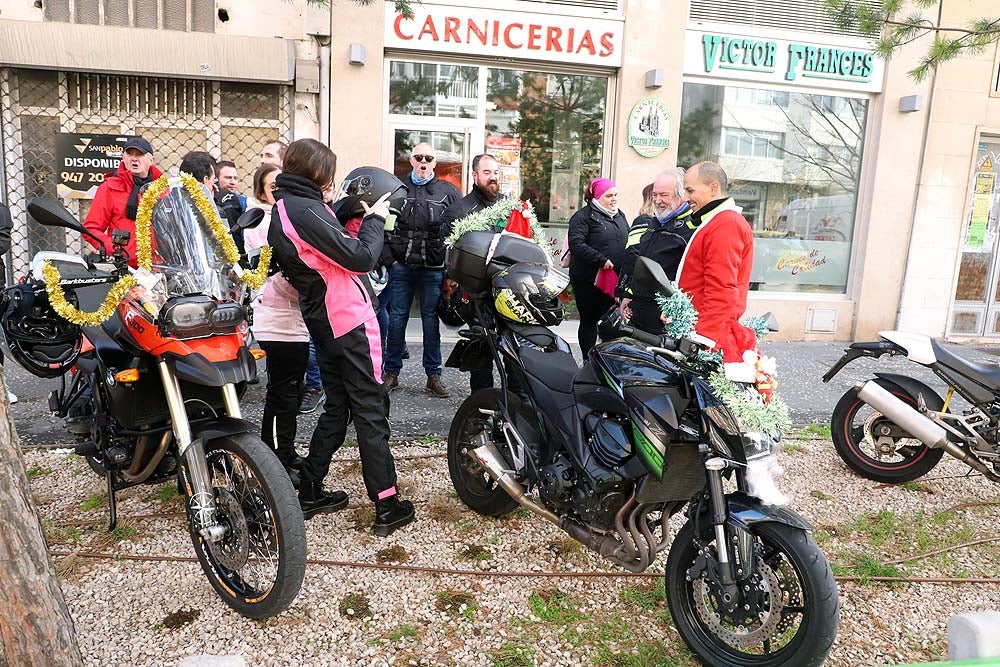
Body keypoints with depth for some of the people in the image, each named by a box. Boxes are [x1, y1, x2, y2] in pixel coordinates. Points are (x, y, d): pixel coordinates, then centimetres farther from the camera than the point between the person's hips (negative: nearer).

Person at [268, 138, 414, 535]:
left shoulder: (282, 210, 11)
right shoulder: (306, 210, -19)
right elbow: (360, 258, -22)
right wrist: (374, 220, -7)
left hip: (323, 320, 9)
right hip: (349, 321, -9)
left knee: (337, 407, 18)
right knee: (371, 412, -2)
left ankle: (309, 494, 23)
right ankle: (387, 507, 5)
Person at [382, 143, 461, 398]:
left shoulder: (448, 192, 7)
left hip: (433, 268, -1)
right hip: (401, 265, 1)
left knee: (431, 319, 5)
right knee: (397, 317, 4)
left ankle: (433, 374, 12)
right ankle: (392, 372, 14)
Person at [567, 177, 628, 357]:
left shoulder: (620, 215, 17)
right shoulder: (584, 216, -6)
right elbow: (576, 244, -19)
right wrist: (602, 260, -23)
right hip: (588, 279, -6)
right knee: (589, 321, 3)